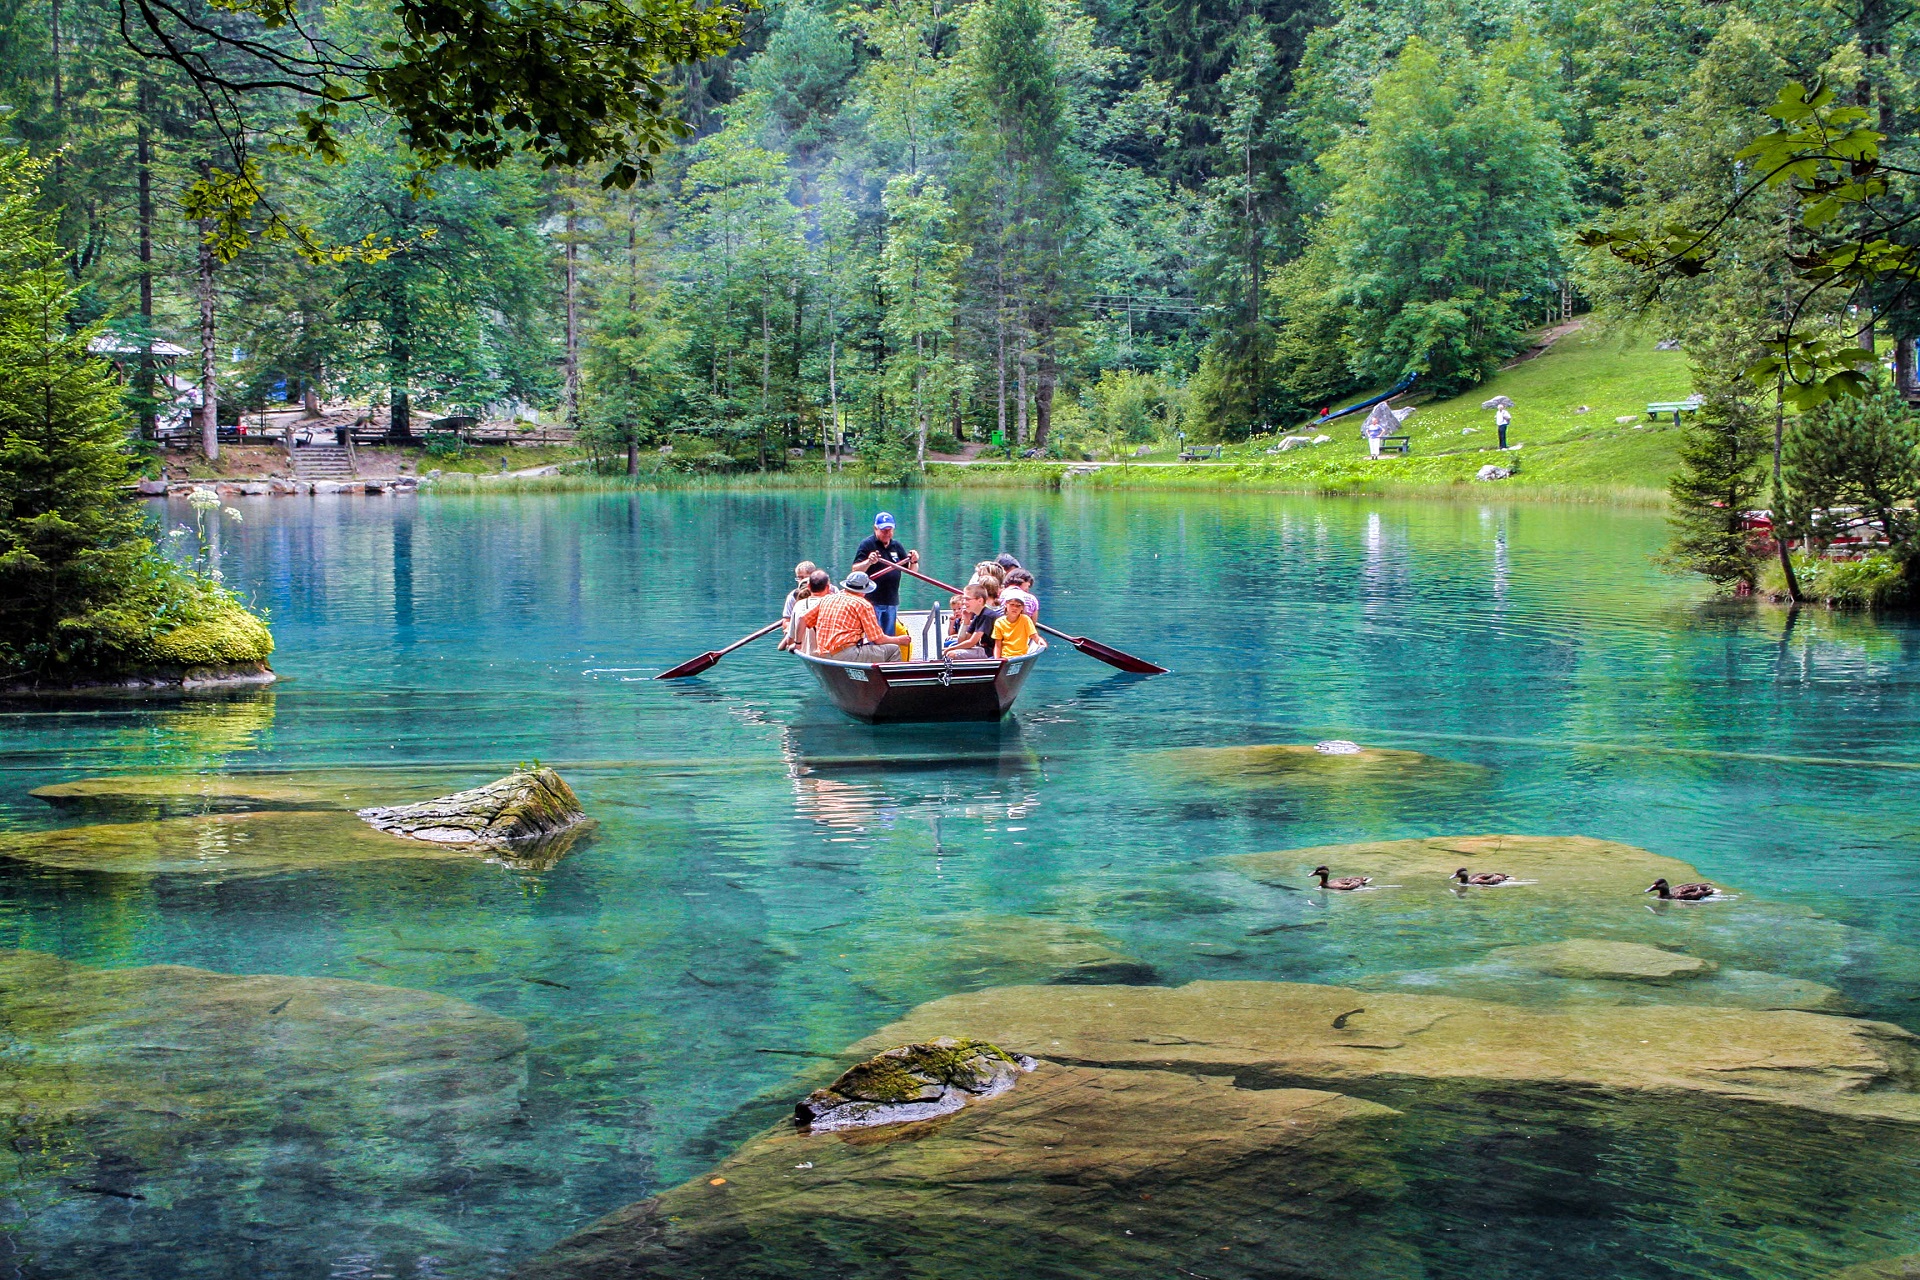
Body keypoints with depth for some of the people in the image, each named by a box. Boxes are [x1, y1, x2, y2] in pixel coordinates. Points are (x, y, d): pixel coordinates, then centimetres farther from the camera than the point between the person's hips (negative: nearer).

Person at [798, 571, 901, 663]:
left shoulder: (827, 599, 17)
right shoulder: (863, 604, -1)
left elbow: (802, 618, 16)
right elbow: (878, 639, -1)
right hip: (845, 654, -8)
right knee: (893, 650, 2)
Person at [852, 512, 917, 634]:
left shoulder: (896, 546, 13)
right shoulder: (867, 545, -3)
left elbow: (912, 571, 15)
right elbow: (855, 570, -11)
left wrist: (914, 562, -8)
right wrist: (868, 562, -30)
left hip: (892, 602, 6)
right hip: (872, 601, -6)